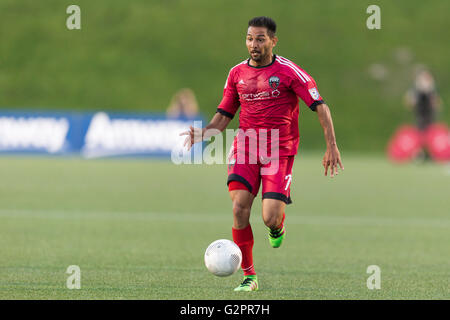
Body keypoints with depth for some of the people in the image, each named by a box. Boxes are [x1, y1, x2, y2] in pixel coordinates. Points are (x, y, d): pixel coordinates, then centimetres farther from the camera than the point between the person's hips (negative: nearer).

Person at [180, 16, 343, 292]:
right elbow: (224, 115, 16)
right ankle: (249, 277, -3)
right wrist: (203, 134, -4)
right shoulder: (237, 73, 8)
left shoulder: (289, 71, -5)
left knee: (271, 218, -15)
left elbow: (320, 107, -5)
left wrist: (332, 145, -14)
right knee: (239, 208, -16)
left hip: (280, 152, -3)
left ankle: (278, 227, 26)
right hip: (245, 147, 3)